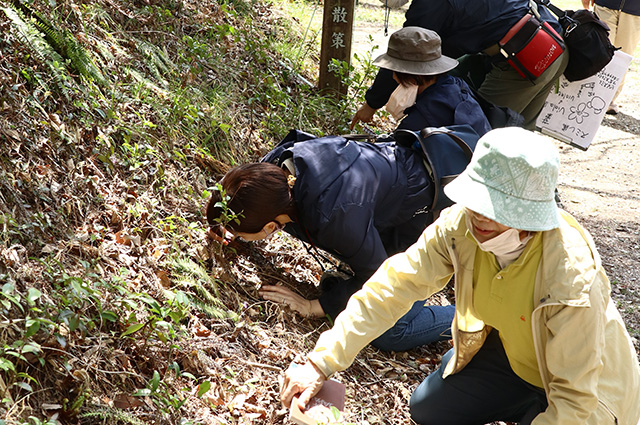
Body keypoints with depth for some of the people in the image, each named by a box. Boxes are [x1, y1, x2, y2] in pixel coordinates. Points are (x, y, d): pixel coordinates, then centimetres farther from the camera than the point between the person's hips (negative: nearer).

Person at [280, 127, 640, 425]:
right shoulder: (461, 224, -26)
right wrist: (321, 363, -27)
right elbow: (393, 285, -22)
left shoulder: (574, 281, -39)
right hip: (510, 351, 5)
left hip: (587, 388, -5)